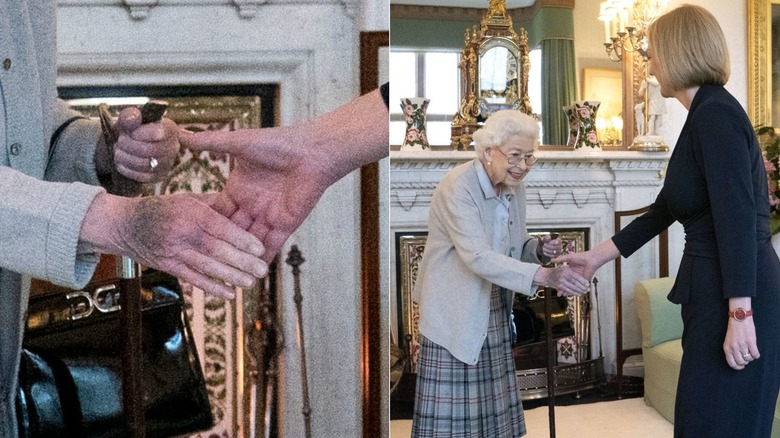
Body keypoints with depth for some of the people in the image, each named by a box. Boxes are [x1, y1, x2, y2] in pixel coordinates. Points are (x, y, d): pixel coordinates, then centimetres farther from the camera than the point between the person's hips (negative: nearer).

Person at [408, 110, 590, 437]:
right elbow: (478, 257, -33)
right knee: (451, 410, -3)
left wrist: (540, 250, -9)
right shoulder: (457, 187, -22)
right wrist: (544, 276, -42)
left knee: (492, 404, 10)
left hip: (494, 311, 7)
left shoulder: (514, 187, 2)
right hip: (455, 312, -7)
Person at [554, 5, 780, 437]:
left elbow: (738, 218, -22)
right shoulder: (706, 116, 16)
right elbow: (664, 210, 22)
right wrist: (597, 256, 24)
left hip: (736, 300, -10)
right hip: (714, 294, 10)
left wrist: (740, 314, -25)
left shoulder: (715, 113, -14)